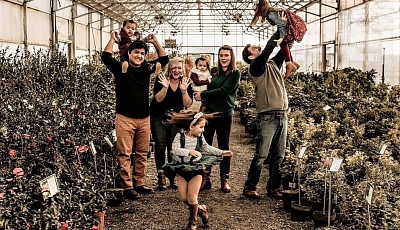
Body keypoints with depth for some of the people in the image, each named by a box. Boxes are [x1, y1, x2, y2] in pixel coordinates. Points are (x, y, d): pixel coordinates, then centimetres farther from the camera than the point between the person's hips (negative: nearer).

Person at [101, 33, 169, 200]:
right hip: (125, 118, -5)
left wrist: (155, 42, 8)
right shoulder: (120, 68, -1)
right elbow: (106, 56, -12)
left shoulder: (146, 68, 11)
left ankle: (139, 183, 20)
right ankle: (127, 187, 2)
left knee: (142, 154, 10)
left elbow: (164, 59, 18)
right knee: (125, 154, -3)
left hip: (144, 118, 5)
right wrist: (113, 39, -6)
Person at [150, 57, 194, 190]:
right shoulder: (161, 81, -9)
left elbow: (187, 105, -11)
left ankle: (173, 177, 6)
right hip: (158, 117, -1)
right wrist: (165, 87, -34)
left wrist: (184, 91, -26)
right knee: (160, 145, -10)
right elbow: (158, 99, -20)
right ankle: (161, 176, -3)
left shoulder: (186, 83, -4)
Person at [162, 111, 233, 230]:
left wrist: (222, 152, 14)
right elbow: (175, 150, -27)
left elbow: (207, 148, 15)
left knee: (192, 196, -4)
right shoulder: (180, 137, -12)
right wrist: (189, 151, -39)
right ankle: (200, 208, 28)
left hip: (196, 170, 0)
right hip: (182, 170, 0)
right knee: (183, 197, 2)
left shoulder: (200, 138, -1)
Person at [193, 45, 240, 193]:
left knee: (223, 148, 6)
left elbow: (223, 91, -14)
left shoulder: (235, 74, -3)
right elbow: (208, 88, 15)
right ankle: (205, 179, 11)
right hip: (209, 113, 4)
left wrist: (202, 95, -11)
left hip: (224, 114, -4)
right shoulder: (214, 72, 12)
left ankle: (224, 180, 15)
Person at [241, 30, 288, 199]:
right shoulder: (256, 67, -4)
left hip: (282, 115, 7)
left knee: (278, 156, 9)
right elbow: (268, 49, -17)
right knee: (261, 155, -4)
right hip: (267, 117, -7)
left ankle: (273, 188, 19)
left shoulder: (273, 64, 18)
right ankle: (249, 188, 7)